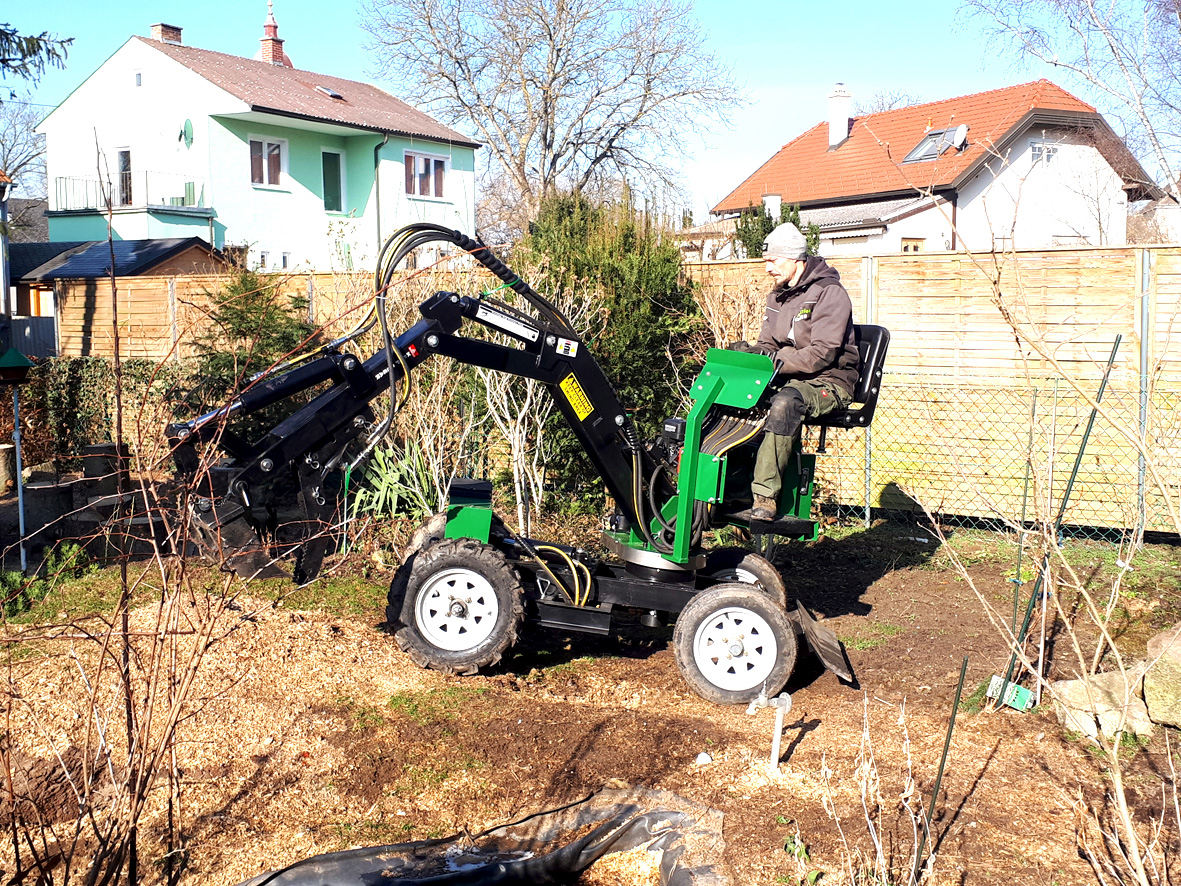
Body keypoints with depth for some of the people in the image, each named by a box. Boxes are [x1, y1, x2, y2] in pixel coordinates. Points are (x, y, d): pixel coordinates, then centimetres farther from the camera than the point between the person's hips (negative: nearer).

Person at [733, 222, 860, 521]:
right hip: (789, 380, 8)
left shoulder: (829, 293, -11)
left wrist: (776, 361, -29)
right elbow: (769, 345, 16)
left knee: (785, 403, -40)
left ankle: (765, 494, -40)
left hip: (828, 383, -8)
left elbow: (823, 354, -20)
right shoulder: (778, 295, 15)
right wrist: (750, 352, -8)